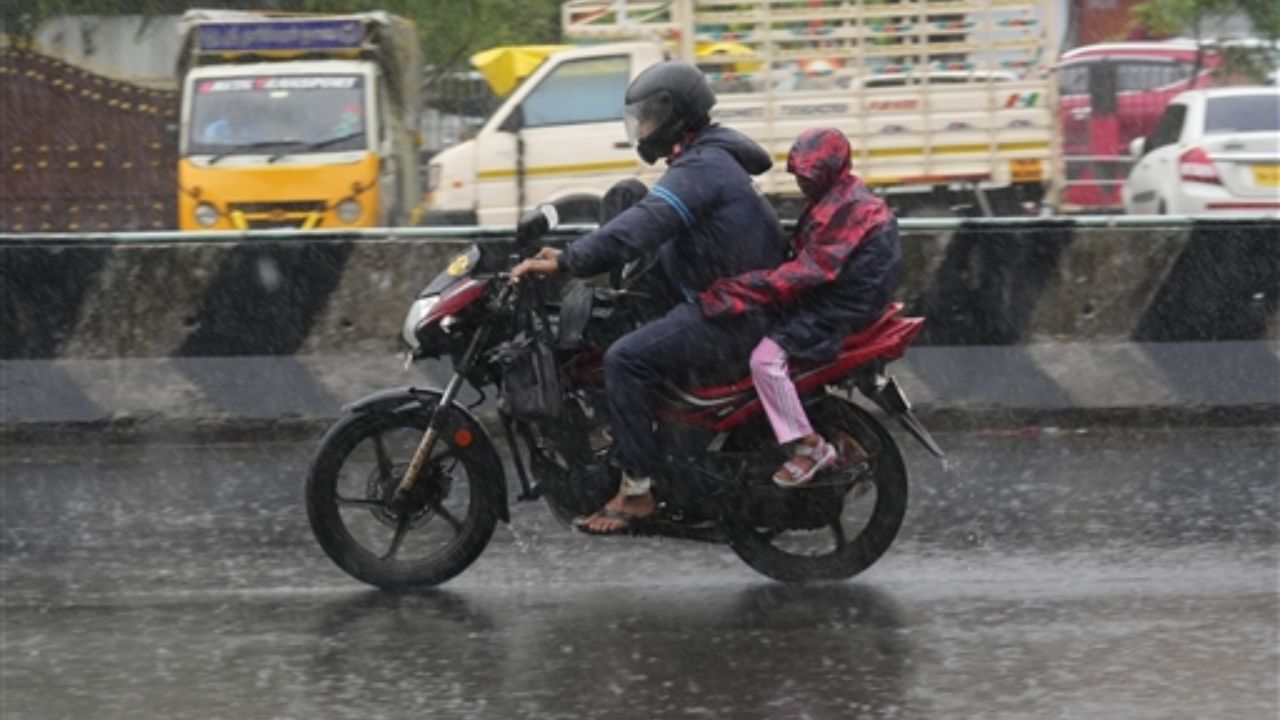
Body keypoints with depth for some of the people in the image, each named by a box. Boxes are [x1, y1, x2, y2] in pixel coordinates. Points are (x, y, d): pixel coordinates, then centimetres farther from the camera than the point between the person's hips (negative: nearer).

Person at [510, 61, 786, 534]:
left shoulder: (700, 168, -17)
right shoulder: (710, 159, 17)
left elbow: (639, 229, -30)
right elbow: (648, 229, 23)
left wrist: (566, 262, -32)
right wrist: (570, 257, 17)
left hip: (731, 315, -11)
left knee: (626, 359, -22)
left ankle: (636, 491, -20)